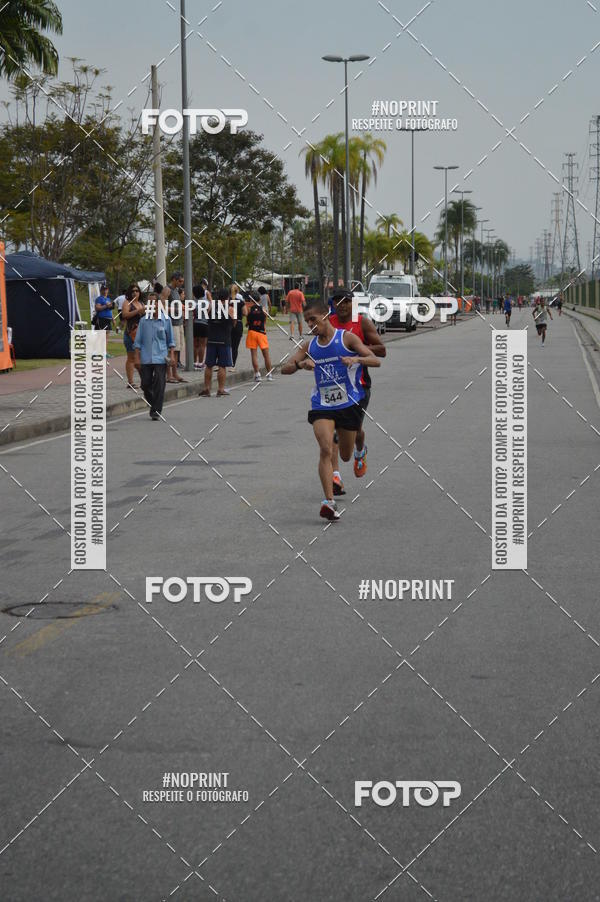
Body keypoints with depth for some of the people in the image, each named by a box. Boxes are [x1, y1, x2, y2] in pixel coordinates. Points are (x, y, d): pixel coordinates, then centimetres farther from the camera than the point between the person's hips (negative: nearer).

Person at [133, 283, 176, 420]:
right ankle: (152, 406, 25)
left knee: (159, 384, -6)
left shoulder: (165, 320, 3)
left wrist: (172, 355, 1)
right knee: (145, 384, 3)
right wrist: (137, 357, 3)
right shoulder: (143, 321, 5)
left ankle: (156, 412, -1)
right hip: (146, 358, 2)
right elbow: (138, 341, 8)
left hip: (160, 357, -2)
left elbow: (171, 340, 9)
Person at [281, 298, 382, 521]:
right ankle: (328, 501, -22)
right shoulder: (309, 346, 4)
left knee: (346, 456, 13)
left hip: (349, 404, -2)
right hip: (321, 406, 2)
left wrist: (355, 359, -35)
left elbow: (376, 360, -14)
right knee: (326, 450, -19)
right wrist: (301, 364, -21)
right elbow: (285, 369, 1)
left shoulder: (347, 338, -7)